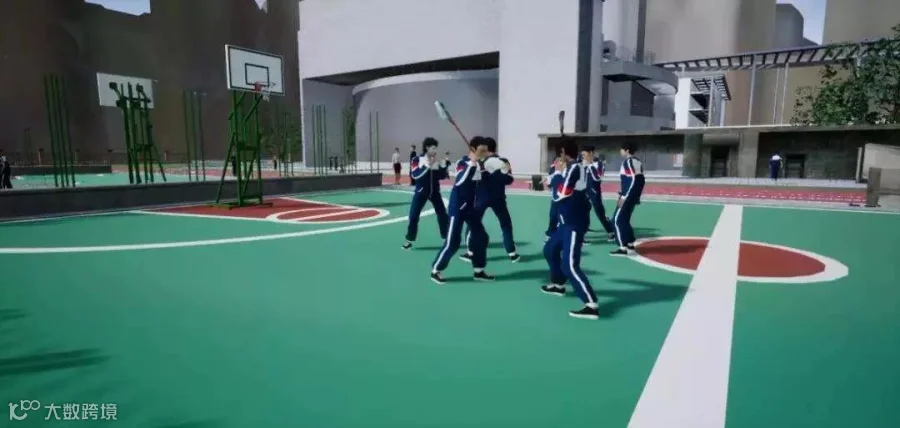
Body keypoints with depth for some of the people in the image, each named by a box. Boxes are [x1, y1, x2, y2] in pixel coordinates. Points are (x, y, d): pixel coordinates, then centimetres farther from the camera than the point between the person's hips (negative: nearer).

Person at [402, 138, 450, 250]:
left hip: (435, 191, 4)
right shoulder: (417, 160, -7)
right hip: (421, 191, -3)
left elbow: (442, 176, 4)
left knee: (443, 214, 5)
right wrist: (427, 166, -24)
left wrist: (444, 166, -12)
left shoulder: (436, 160, 4)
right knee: (413, 216, -4)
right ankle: (409, 240, 10)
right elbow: (415, 175, -19)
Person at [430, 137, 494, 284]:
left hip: (471, 206, 8)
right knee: (452, 241, -8)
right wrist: (473, 162, -35)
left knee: (481, 237, 10)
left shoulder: (479, 164, 7)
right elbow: (460, 181, -33)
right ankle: (435, 271, 7)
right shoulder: (463, 163, -15)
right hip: (458, 207, -8)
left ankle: (479, 271, 22)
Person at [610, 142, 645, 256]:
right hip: (634, 196, 9)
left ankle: (623, 248, -8)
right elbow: (640, 180, 16)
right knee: (624, 219, 19)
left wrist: (623, 197, -21)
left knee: (617, 220, -6)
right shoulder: (638, 162, 14)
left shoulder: (627, 162, -14)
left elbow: (632, 180, -22)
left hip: (628, 196, -9)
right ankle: (630, 244, 23)